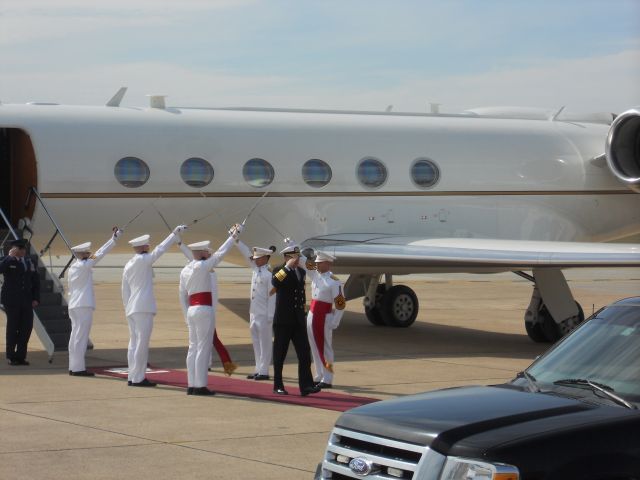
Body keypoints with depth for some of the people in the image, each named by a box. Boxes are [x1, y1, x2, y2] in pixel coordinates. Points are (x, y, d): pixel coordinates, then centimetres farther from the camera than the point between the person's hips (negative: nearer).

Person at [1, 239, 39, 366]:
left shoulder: (29, 262, 12)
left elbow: (36, 281, 15)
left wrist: (36, 298, 5)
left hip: (26, 301, 4)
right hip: (11, 301, -4)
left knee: (27, 327, 0)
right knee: (12, 328, 1)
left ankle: (21, 356, 9)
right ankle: (11, 357, 11)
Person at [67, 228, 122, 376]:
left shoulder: (72, 268, 12)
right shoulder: (84, 265, -10)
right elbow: (100, 254, -7)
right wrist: (115, 237, -2)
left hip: (74, 306, 8)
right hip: (84, 305, -8)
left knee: (76, 336, 12)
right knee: (81, 337, -7)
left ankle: (73, 367, 15)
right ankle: (78, 368, -8)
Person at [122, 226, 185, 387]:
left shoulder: (128, 265, 16)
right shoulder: (143, 260, -7)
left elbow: (125, 291, 18)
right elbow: (160, 249, -5)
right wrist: (175, 233, 1)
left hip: (131, 308, 9)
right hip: (144, 308, -9)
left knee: (134, 342, 10)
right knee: (142, 343, -7)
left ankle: (132, 377, 11)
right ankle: (138, 378, -8)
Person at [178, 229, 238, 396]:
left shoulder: (185, 270, 12)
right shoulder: (202, 266, -10)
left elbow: (182, 296, 15)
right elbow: (220, 253, -3)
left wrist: (187, 316, 20)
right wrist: (233, 236, 7)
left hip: (192, 310, 8)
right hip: (204, 310, -8)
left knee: (193, 347, 9)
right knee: (203, 348, -6)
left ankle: (191, 385, 9)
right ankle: (200, 386, -6)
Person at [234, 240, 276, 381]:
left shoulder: (270, 274, -12)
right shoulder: (255, 269, 10)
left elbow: (272, 295, -14)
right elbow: (246, 254, 14)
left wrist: (270, 316, -16)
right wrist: (236, 241, 8)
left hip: (264, 315, -8)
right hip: (253, 313, 8)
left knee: (264, 343, -2)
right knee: (256, 343, 12)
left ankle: (264, 371, 1)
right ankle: (258, 369, 18)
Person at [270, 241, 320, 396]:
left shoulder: (301, 271, 13)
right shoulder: (279, 271, -4)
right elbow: (275, 282, -26)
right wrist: (288, 267, -23)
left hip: (298, 321, 5)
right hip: (283, 321, -5)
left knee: (304, 353, -5)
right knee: (280, 354, 3)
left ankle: (306, 386, -8)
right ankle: (278, 386, 12)